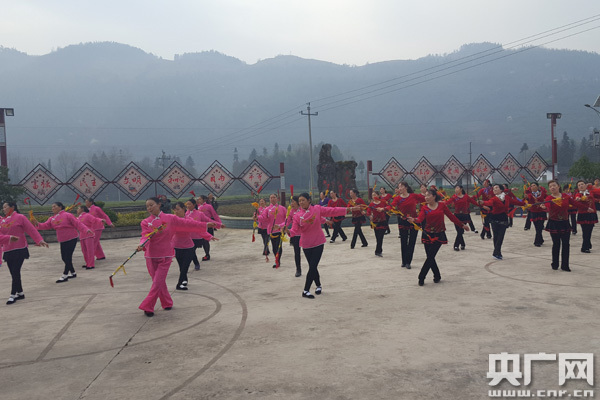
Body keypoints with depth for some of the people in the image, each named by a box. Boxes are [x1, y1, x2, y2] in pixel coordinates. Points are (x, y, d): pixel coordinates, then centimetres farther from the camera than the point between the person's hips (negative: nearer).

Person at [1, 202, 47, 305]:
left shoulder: (20, 217, -4)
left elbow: (31, 229, -9)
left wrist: (40, 240, -17)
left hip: (19, 250, -6)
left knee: (15, 272, -8)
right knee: (14, 273, 10)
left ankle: (13, 295, -1)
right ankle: (20, 293, 22)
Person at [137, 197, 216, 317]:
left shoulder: (170, 218, -1)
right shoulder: (145, 222, -1)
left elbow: (187, 223, 4)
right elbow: (145, 236, -13)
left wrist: (205, 225, 5)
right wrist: (142, 245, -36)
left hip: (165, 256, -1)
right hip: (151, 257, 1)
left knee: (158, 282, -7)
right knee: (158, 282, 10)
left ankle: (147, 307, 0)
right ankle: (167, 303, 29)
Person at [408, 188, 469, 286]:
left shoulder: (442, 205, -1)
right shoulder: (424, 208, -1)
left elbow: (451, 216, 7)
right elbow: (420, 219, -19)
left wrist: (462, 225, 11)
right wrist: (413, 220, -41)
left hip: (439, 235, -2)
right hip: (428, 235, 2)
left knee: (430, 256, -8)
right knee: (430, 257, 3)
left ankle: (421, 278, 0)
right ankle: (437, 276, 25)